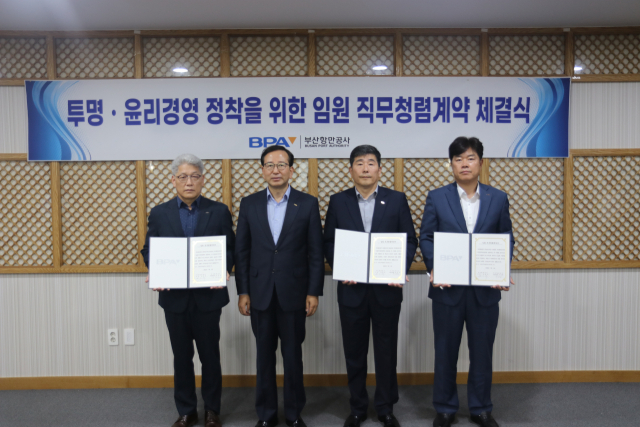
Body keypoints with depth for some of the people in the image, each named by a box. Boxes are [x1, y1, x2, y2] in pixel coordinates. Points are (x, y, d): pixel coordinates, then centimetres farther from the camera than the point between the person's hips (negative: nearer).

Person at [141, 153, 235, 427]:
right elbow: (148, 250, 5)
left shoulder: (219, 211, 0)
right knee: (181, 356, 12)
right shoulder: (159, 213, 3)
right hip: (174, 297, 1)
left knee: (210, 355, 10)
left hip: (208, 296, -1)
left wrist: (224, 270, -19)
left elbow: (231, 249, 0)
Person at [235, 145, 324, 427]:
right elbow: (241, 251, 4)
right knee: (265, 354, 11)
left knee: (293, 354, 9)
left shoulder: (308, 203, -1)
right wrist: (242, 292, -1)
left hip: (293, 293, -1)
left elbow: (316, 252, -2)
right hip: (260, 293, 2)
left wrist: (314, 292, -6)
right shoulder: (249, 204, 4)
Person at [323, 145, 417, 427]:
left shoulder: (397, 200, 2)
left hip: (387, 288, 0)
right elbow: (328, 242, 4)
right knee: (354, 351, 11)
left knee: (386, 351, 10)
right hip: (351, 288, 1)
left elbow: (410, 240, 2)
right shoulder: (338, 202, 3)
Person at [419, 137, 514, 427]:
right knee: (445, 351, 10)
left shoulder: (498, 198, 4)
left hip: (486, 289, 1)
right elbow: (426, 237, 0)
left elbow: (506, 238, 6)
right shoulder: (436, 198, 1)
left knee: (482, 351, 11)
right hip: (447, 287, -1)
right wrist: (433, 268, -14)